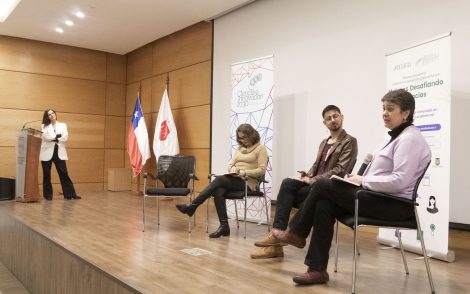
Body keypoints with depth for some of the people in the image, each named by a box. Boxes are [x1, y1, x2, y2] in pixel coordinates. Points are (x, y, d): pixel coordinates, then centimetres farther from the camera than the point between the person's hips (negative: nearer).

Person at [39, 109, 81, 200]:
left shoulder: (63, 125, 13)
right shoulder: (44, 126, 10)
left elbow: (65, 137, -2)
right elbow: (46, 136, -10)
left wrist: (54, 138, -9)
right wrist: (57, 136, -8)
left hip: (59, 152, 1)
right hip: (47, 152, 0)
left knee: (64, 173, -3)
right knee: (46, 174, 3)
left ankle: (70, 194, -4)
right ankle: (48, 195, 12)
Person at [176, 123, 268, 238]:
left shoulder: (260, 149, 2)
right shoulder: (239, 148, 22)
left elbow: (261, 170, -8)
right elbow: (230, 164, 18)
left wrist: (244, 172, -20)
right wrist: (233, 169, -6)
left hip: (248, 182, -6)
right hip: (234, 180, 6)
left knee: (219, 179, -30)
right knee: (218, 191, -30)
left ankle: (192, 206, -27)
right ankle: (224, 226, -30)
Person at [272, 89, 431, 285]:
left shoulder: (408, 138, -14)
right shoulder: (397, 136, 17)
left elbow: (399, 181, -24)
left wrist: (364, 181, -14)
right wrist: (361, 179, 3)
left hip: (395, 204, -9)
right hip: (382, 196, 9)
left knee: (322, 185, -11)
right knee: (324, 205, -8)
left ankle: (296, 233, 11)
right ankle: (317, 269, -5)